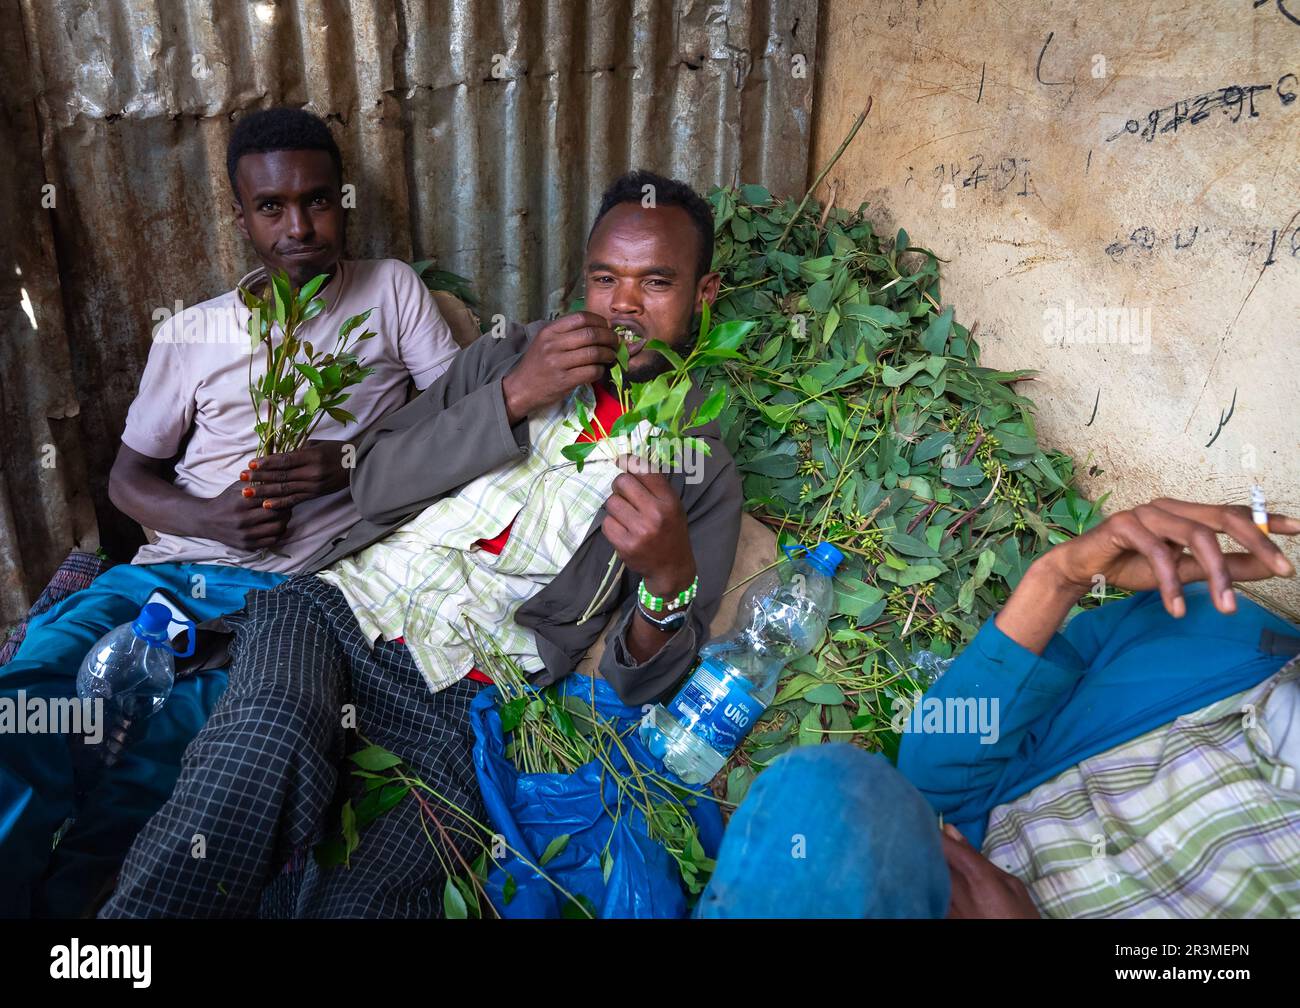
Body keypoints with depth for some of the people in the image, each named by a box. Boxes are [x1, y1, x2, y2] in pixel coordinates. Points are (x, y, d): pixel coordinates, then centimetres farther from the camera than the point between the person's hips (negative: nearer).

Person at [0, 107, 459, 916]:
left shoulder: (392, 289, 10)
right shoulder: (191, 334, 15)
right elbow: (129, 476, 19)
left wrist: (349, 460, -13)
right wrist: (210, 518, -5)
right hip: (169, 569, 4)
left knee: (169, 755, -30)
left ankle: (66, 895, -11)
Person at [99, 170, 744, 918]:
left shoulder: (704, 469, 7)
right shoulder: (507, 356, 15)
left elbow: (642, 683, 2)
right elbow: (376, 485, 4)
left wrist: (669, 579, -20)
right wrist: (513, 398, -8)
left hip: (469, 698, -2)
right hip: (342, 608, 2)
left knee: (366, 900, -28)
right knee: (269, 737, -31)